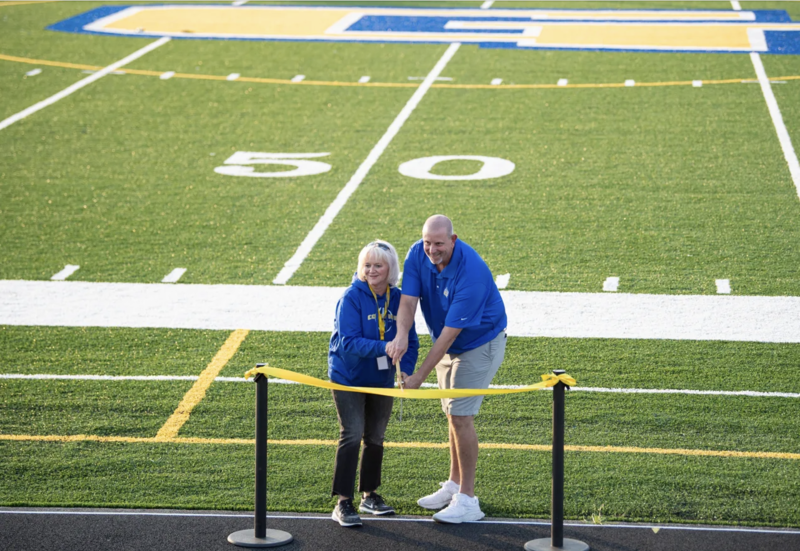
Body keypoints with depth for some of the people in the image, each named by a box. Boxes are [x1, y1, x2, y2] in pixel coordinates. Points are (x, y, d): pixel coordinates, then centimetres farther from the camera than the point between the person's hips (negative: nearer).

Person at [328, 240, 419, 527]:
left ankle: (369, 495, 30)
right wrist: (383, 348, -38)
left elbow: (409, 340, 1)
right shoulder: (352, 298, -19)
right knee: (352, 435, -11)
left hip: (382, 379, 5)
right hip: (348, 378, -5)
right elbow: (349, 342, -26)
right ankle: (343, 503, -6)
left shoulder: (398, 299, -5)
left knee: (376, 437, 14)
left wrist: (406, 371, -15)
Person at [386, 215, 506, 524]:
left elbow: (450, 332, -32)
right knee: (453, 414, 15)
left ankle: (467, 499, -6)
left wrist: (420, 376, -30)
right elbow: (408, 300, -21)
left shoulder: (471, 272, -35)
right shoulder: (418, 254, -15)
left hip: (479, 344, -7)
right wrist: (402, 335, -43)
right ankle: (454, 485, 29)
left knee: (460, 415, -11)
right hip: (447, 345, 7)